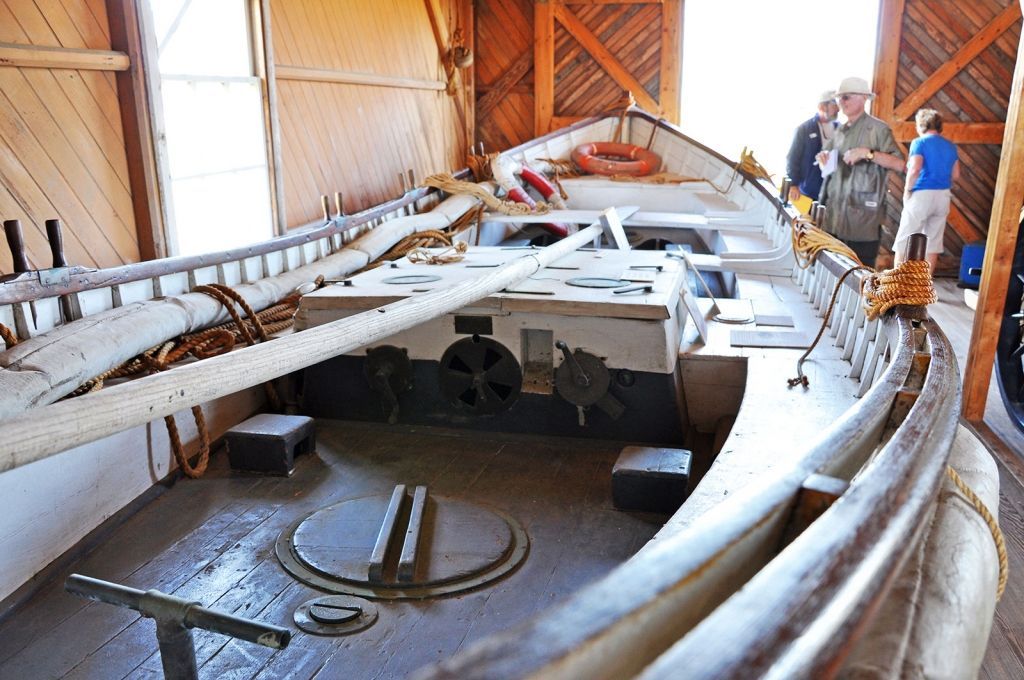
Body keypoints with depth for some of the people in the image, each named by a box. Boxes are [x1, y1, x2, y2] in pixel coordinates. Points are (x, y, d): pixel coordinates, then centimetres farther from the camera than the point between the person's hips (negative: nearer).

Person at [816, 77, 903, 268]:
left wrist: (867, 153, -21)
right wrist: (823, 157, 7)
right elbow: (827, 152, 30)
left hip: (862, 213, -6)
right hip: (835, 212, 7)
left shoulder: (877, 129, -4)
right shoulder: (840, 130, 17)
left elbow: (899, 164, -11)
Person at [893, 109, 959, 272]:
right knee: (933, 242, 10)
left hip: (922, 195, -6)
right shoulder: (950, 146, 12)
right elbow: (956, 175, 11)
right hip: (943, 197, 6)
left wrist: (907, 191, -10)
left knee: (904, 240, 1)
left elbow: (915, 169, -20)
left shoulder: (920, 142, -6)